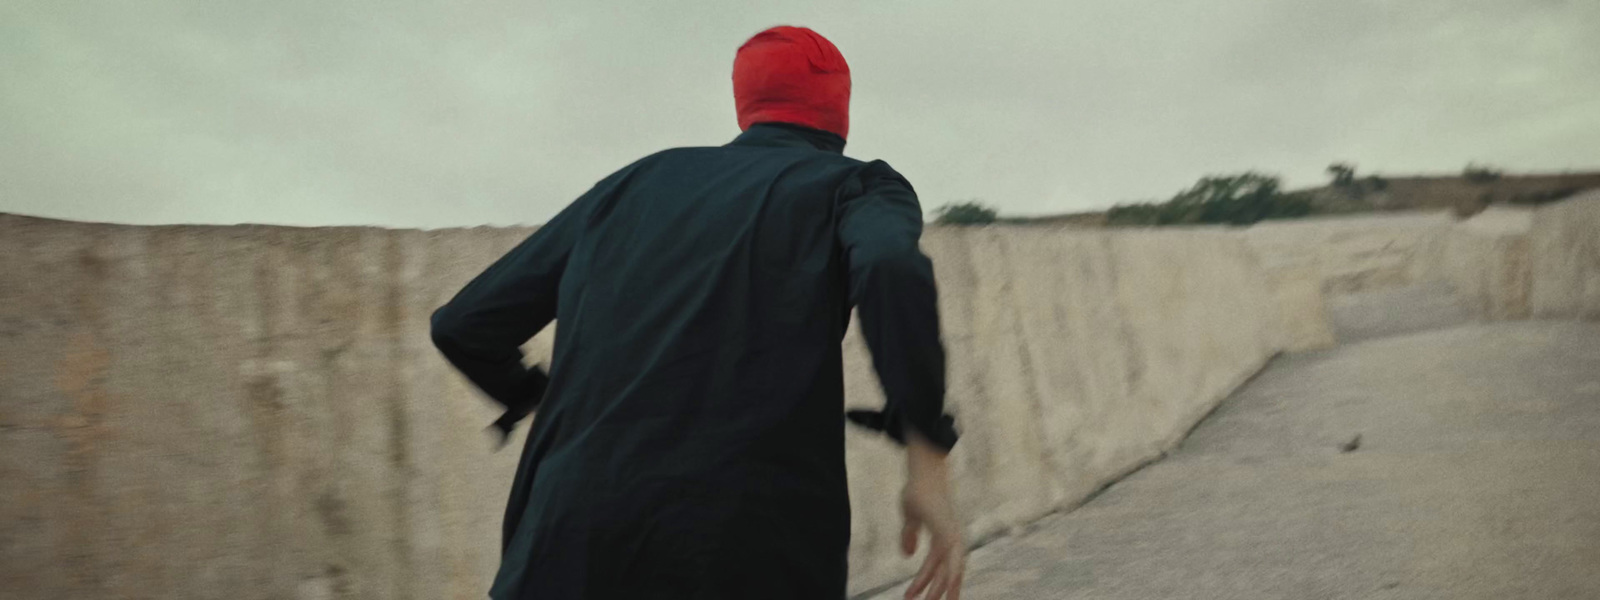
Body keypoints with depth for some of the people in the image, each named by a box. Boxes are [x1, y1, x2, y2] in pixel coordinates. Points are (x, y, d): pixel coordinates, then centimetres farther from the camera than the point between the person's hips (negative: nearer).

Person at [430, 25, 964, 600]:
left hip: (576, 543, 4)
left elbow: (464, 324, 23)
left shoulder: (637, 183, 23)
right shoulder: (859, 188, 13)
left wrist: (536, 399, 42)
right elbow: (891, 268, -15)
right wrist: (929, 465, -12)